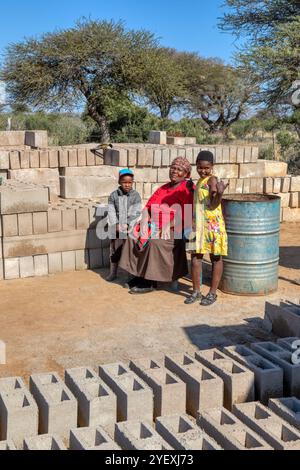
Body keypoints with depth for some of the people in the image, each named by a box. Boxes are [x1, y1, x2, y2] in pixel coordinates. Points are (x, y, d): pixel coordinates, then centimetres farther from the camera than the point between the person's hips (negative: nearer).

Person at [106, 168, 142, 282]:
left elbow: (136, 213, -8)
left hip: (130, 229, -2)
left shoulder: (135, 195, -3)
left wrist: (127, 225, -17)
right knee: (115, 250, 11)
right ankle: (113, 272, 23)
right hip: (116, 229, 2)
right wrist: (116, 225, -13)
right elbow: (111, 212, -2)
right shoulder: (113, 195, 1)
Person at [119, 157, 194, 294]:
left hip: (174, 229, -7)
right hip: (154, 225, 7)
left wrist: (168, 226, -22)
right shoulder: (162, 189, 21)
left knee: (154, 241, -32)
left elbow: (185, 213, -14)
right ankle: (139, 276, -9)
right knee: (133, 235, -14)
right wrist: (144, 222, -6)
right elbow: (148, 207, 13)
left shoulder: (187, 189, -2)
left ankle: (150, 282, -21)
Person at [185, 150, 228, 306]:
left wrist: (220, 193, -37)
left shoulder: (212, 180, -12)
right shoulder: (200, 181, 14)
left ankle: (213, 293, 12)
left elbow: (213, 204, -21)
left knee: (215, 258, 5)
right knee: (195, 256, 7)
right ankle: (196, 291, 17)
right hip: (198, 224, 8)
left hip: (212, 224, -8)